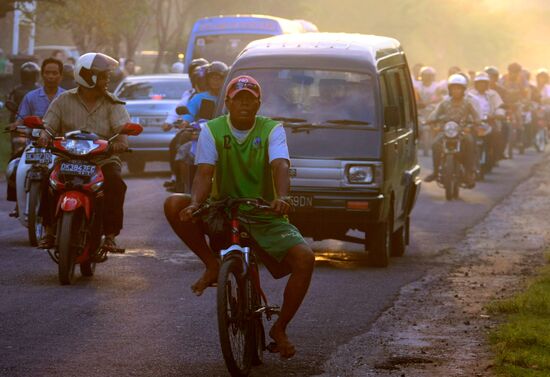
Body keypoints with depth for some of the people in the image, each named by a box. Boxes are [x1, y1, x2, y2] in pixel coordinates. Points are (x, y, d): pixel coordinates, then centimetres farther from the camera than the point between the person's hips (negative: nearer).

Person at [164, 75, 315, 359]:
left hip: (264, 215, 0)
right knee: (174, 205, -27)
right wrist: (195, 204, -35)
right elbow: (205, 173, -13)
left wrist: (281, 198, -43)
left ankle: (280, 328, -3)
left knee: (305, 259, -24)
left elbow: (280, 166, -21)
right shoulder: (212, 131, -1)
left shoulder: (272, 130, -3)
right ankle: (212, 265, -9)